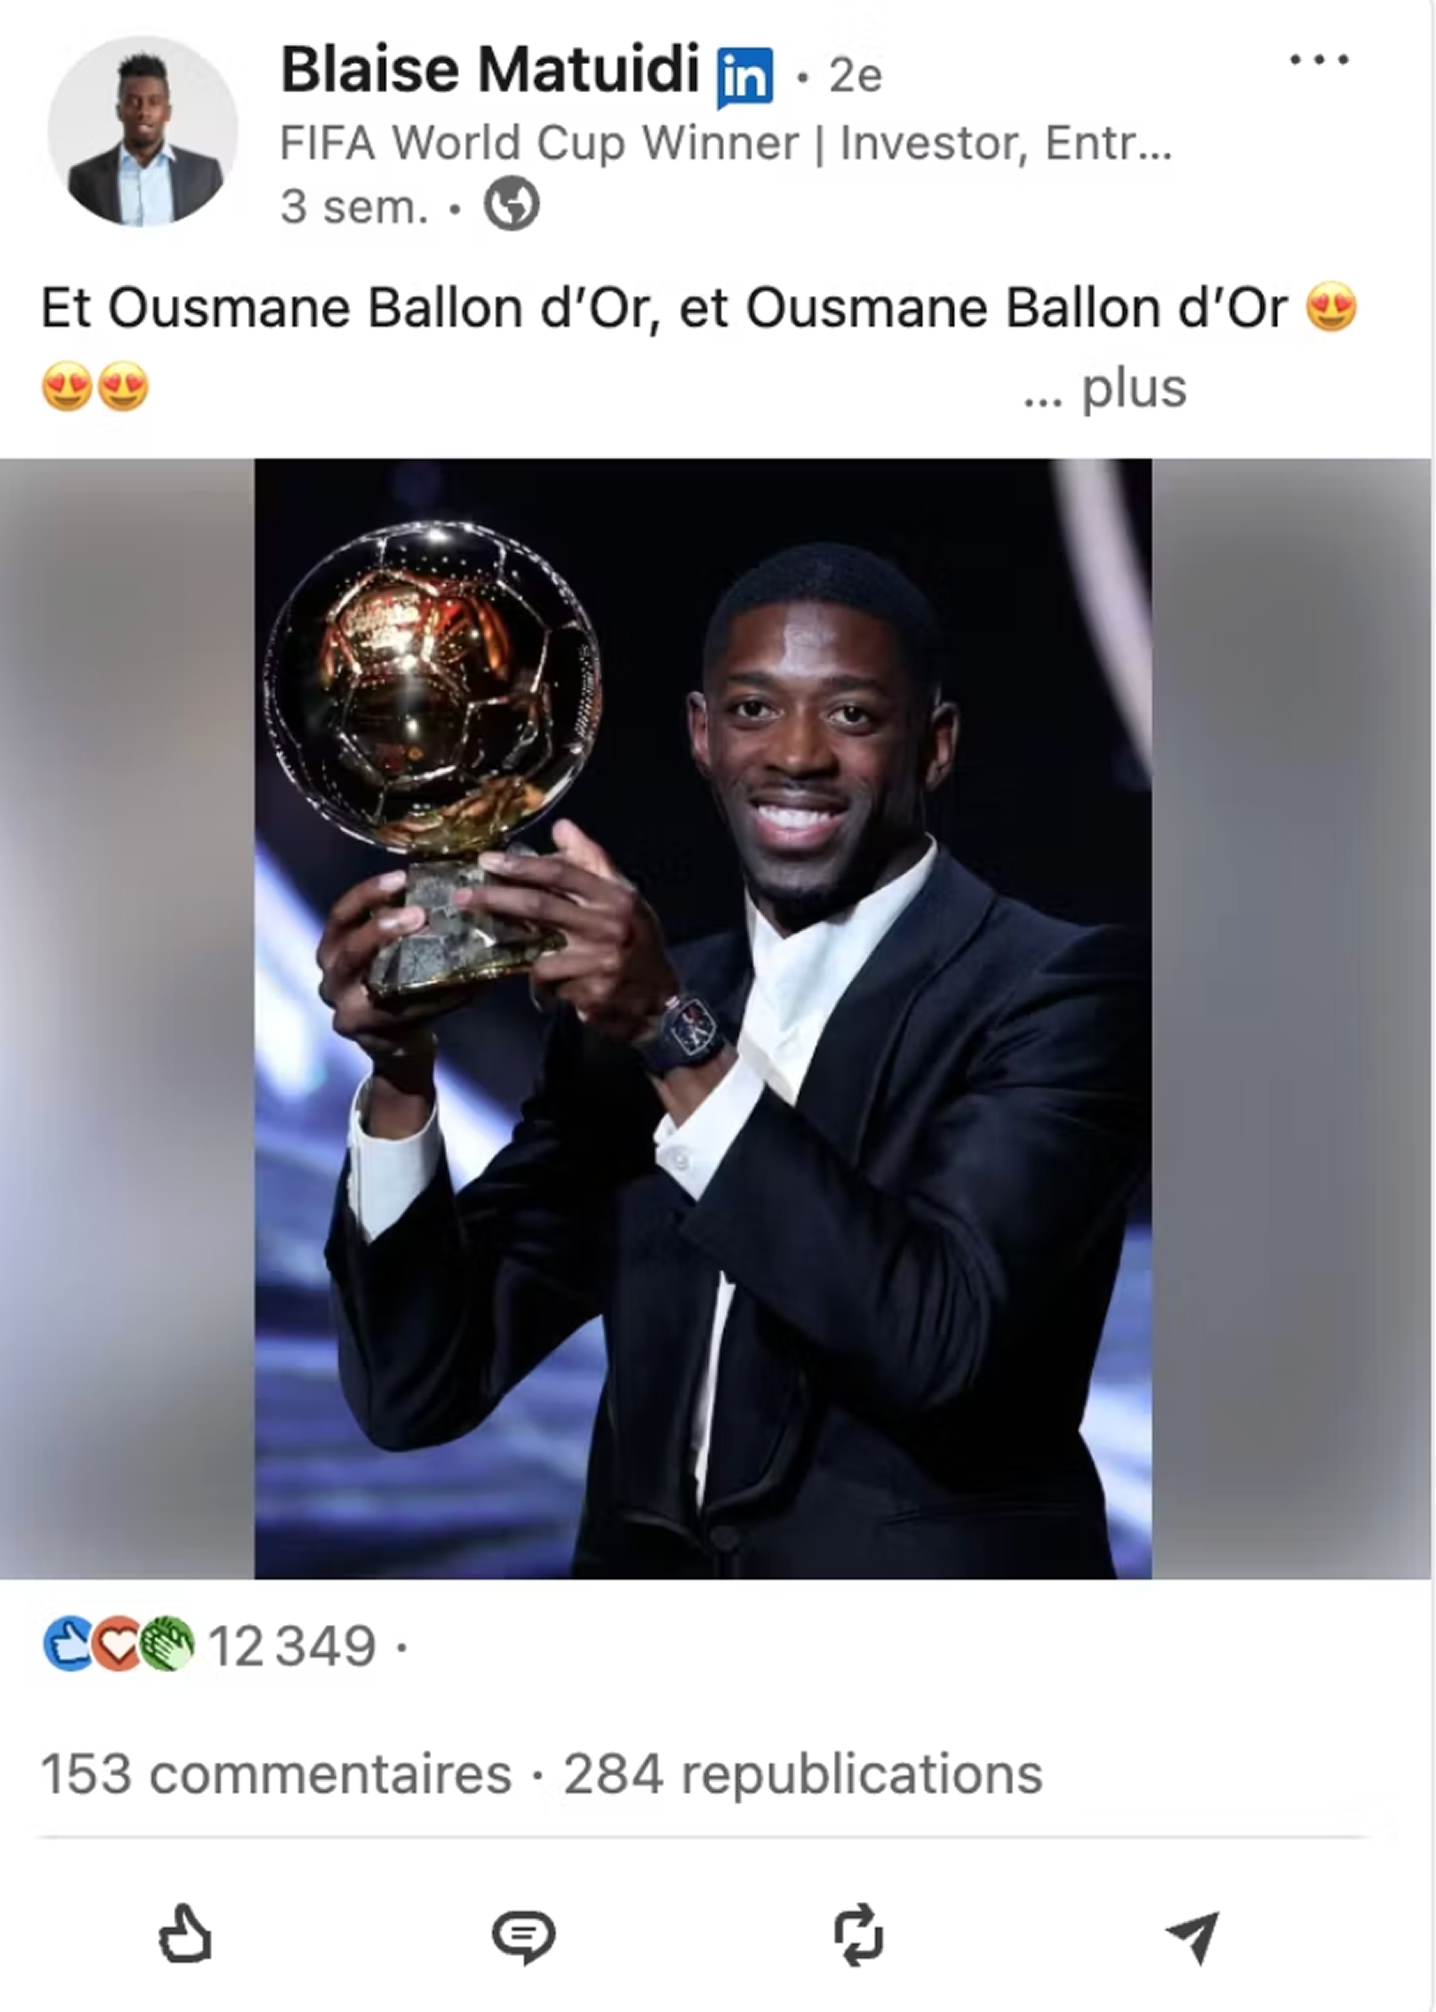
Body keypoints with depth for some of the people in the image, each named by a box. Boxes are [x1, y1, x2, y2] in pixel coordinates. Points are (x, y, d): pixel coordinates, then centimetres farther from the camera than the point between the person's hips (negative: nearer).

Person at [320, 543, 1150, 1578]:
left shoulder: (1067, 989, -6)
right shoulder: (621, 1000, 6)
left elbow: (940, 1340, -20)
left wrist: (679, 1036, -24)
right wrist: (401, 1072, -11)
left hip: (931, 1570, -4)